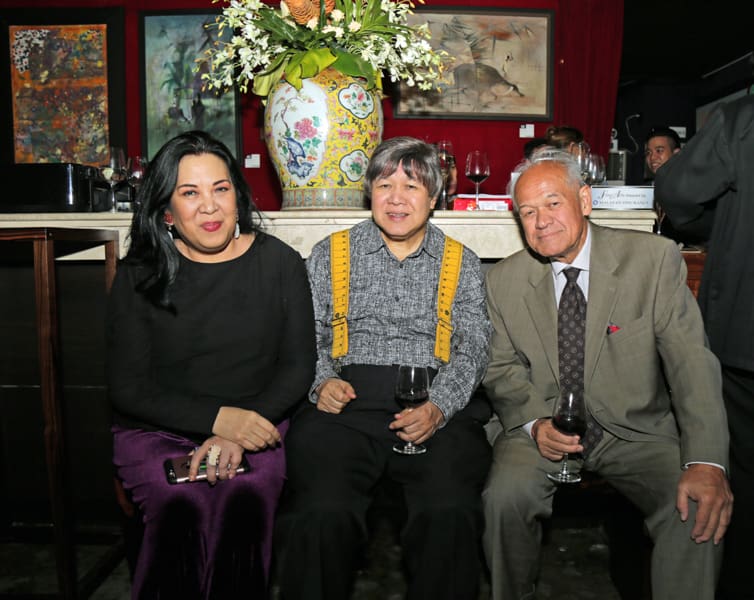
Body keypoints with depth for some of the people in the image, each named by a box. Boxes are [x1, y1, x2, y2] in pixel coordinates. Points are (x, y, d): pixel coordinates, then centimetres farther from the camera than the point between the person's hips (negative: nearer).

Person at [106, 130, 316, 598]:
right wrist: (217, 419, -16)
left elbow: (298, 366, 1)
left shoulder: (279, 263, 3)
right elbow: (127, 388, -1)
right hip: (157, 431, 0)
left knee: (243, 501, -29)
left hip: (258, 425, 0)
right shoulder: (140, 276, 2)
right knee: (183, 507, -29)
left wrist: (240, 434, -15)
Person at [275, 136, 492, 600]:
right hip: (347, 405, 0)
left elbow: (473, 347, 6)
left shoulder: (462, 263, 16)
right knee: (322, 513, -27)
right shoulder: (330, 254, 16)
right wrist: (322, 383, -8)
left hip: (439, 410, 1)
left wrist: (438, 408, -11)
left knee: (452, 513, -27)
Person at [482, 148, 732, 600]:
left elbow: (691, 362, -13)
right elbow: (503, 369, 4)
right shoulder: (504, 281, 0)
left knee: (699, 509, -26)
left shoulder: (654, 259, -8)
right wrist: (535, 423, -17)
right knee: (507, 495, -25)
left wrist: (706, 462, -25)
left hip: (637, 430, 0)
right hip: (542, 430, 1)